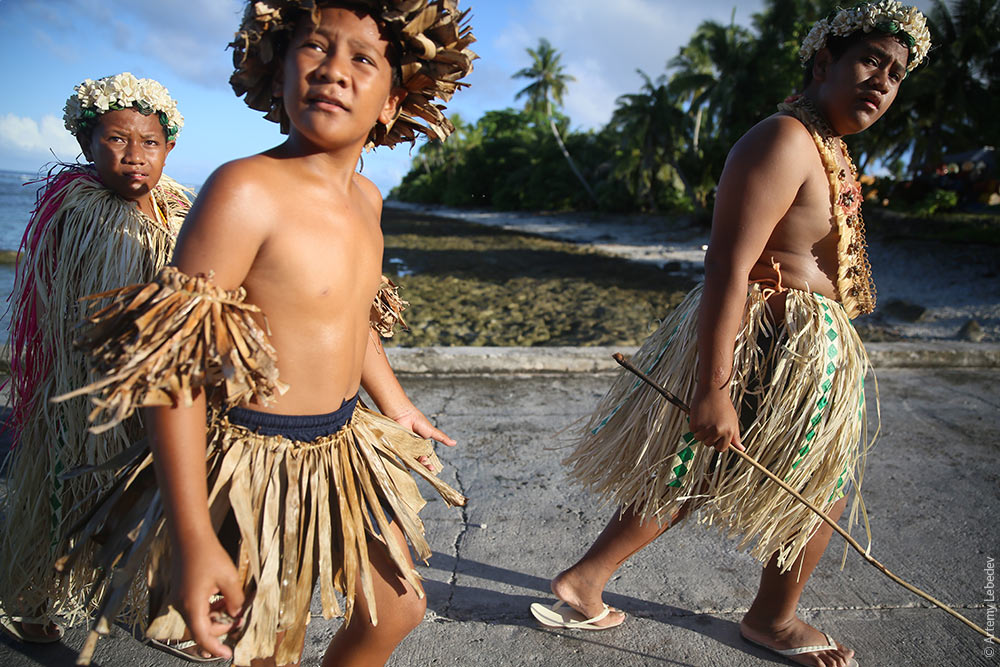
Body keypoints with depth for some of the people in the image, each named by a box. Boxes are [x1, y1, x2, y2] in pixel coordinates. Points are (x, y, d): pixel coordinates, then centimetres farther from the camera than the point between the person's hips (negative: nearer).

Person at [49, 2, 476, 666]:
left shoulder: (365, 198, 3)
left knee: (398, 610, 21)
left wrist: (398, 407, 27)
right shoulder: (246, 190, -22)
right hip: (261, 463, -7)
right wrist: (192, 539, -23)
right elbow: (173, 371, -22)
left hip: (347, 449, 8)